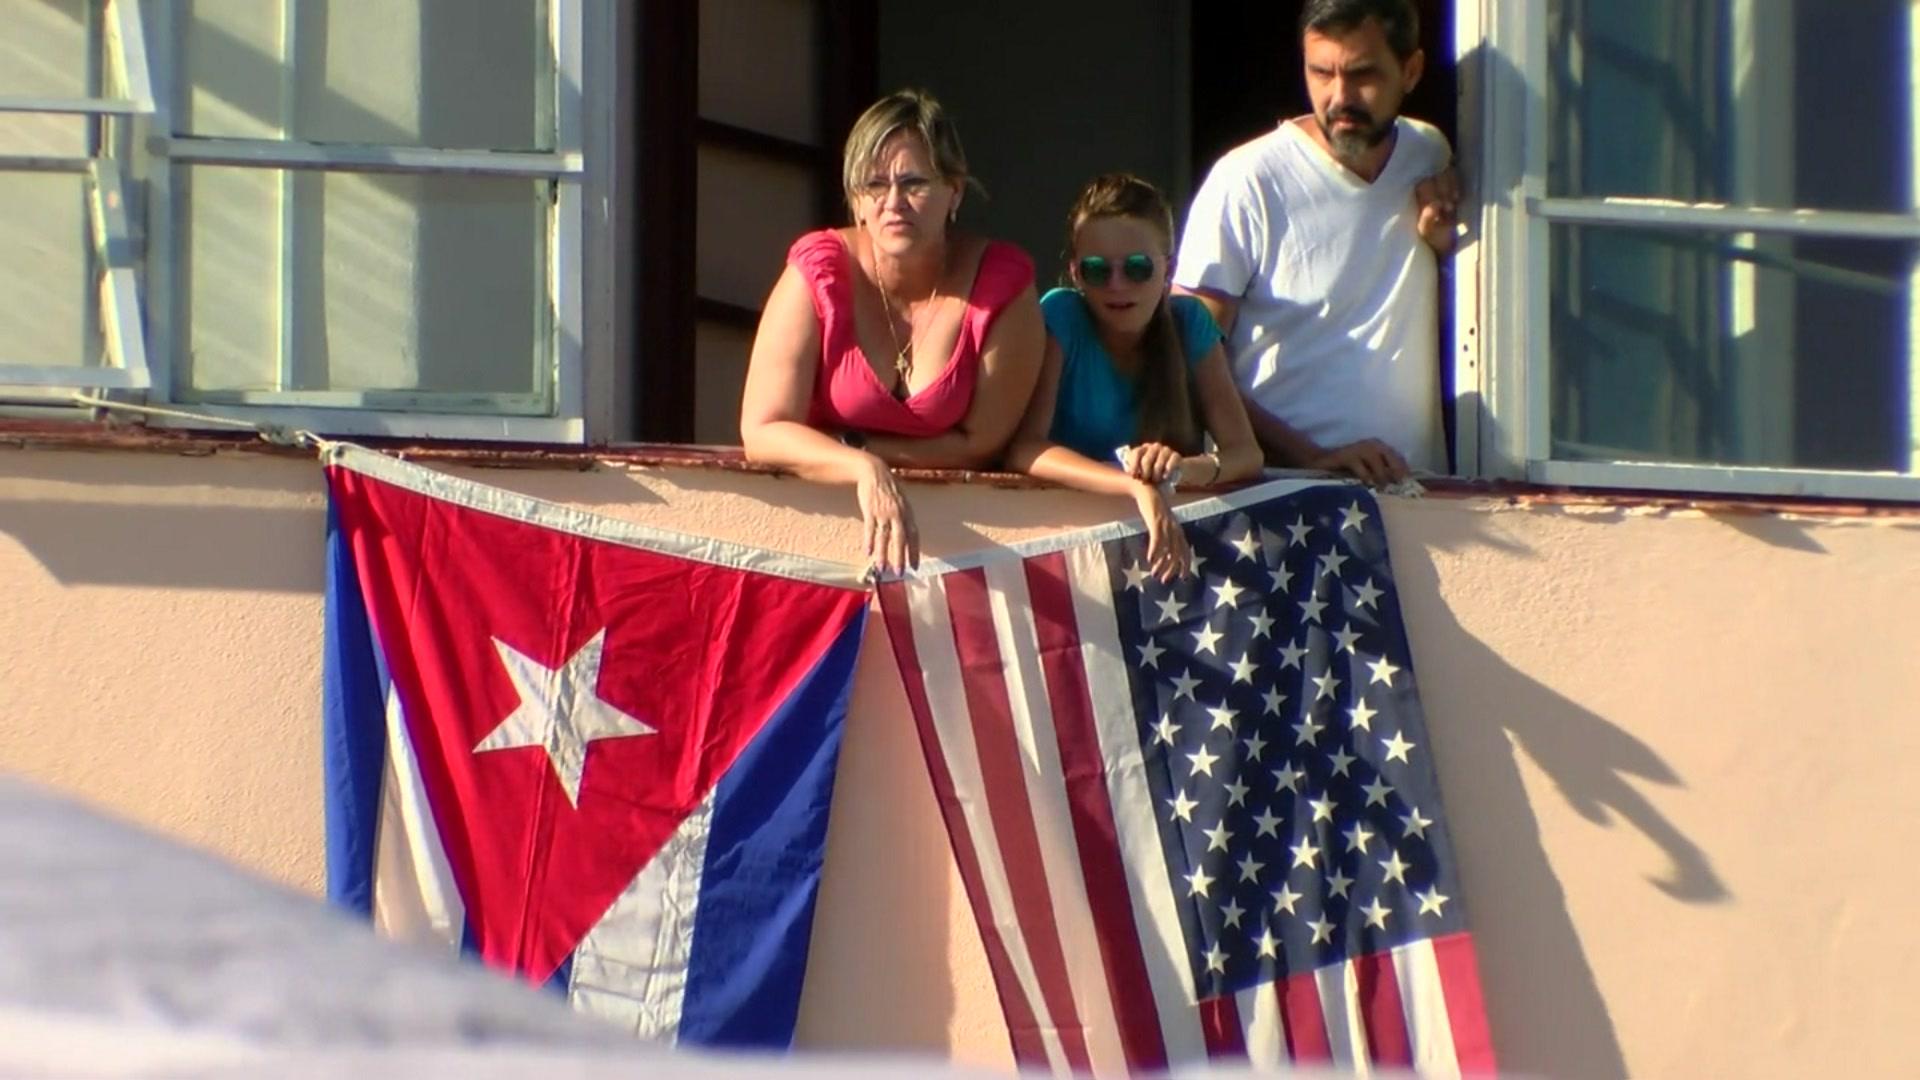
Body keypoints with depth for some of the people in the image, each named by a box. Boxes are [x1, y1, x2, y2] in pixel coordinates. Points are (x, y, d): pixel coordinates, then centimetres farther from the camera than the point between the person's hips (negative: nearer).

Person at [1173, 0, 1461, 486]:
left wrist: (1446, 242, 6)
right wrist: (1311, 456, -15)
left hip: (1417, 484, 5)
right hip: (1282, 486, -5)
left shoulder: (1429, 154, 12)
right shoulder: (1247, 181, -7)